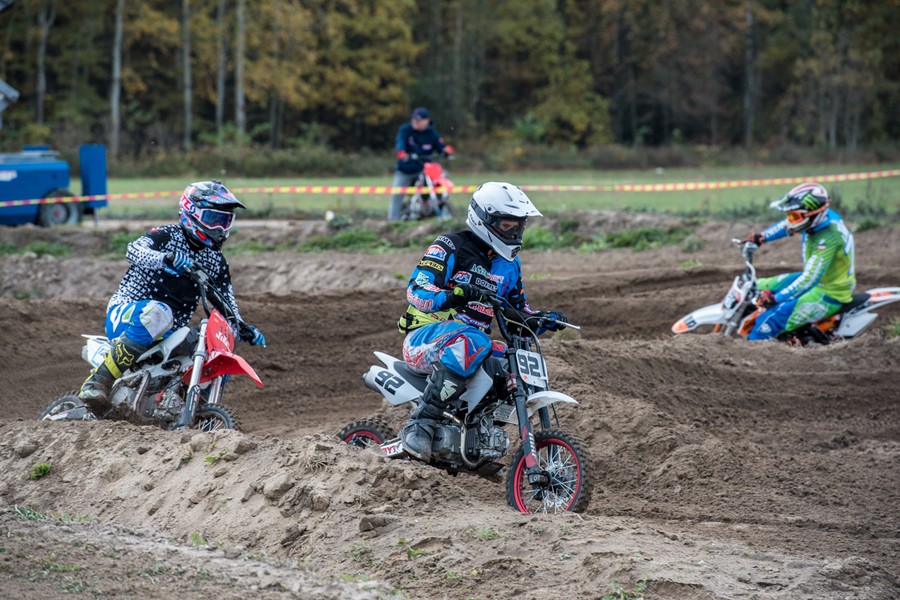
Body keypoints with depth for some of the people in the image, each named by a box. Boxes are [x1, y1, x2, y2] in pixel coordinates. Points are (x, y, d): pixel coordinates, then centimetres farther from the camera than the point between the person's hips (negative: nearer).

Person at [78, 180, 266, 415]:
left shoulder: (216, 261, 13)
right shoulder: (166, 236, -6)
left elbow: (226, 303, 20)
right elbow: (134, 250, -26)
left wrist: (244, 330, 0)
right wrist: (166, 258, -46)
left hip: (167, 335, 7)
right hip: (126, 314, -7)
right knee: (159, 313, -40)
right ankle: (98, 383, -43)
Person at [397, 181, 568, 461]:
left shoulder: (509, 265, 16)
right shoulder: (450, 247, -8)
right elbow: (416, 291, -19)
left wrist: (545, 319, 3)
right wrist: (456, 295, -37)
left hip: (475, 339, 8)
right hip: (425, 336, -8)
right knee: (472, 341, -39)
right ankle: (419, 425, -38)